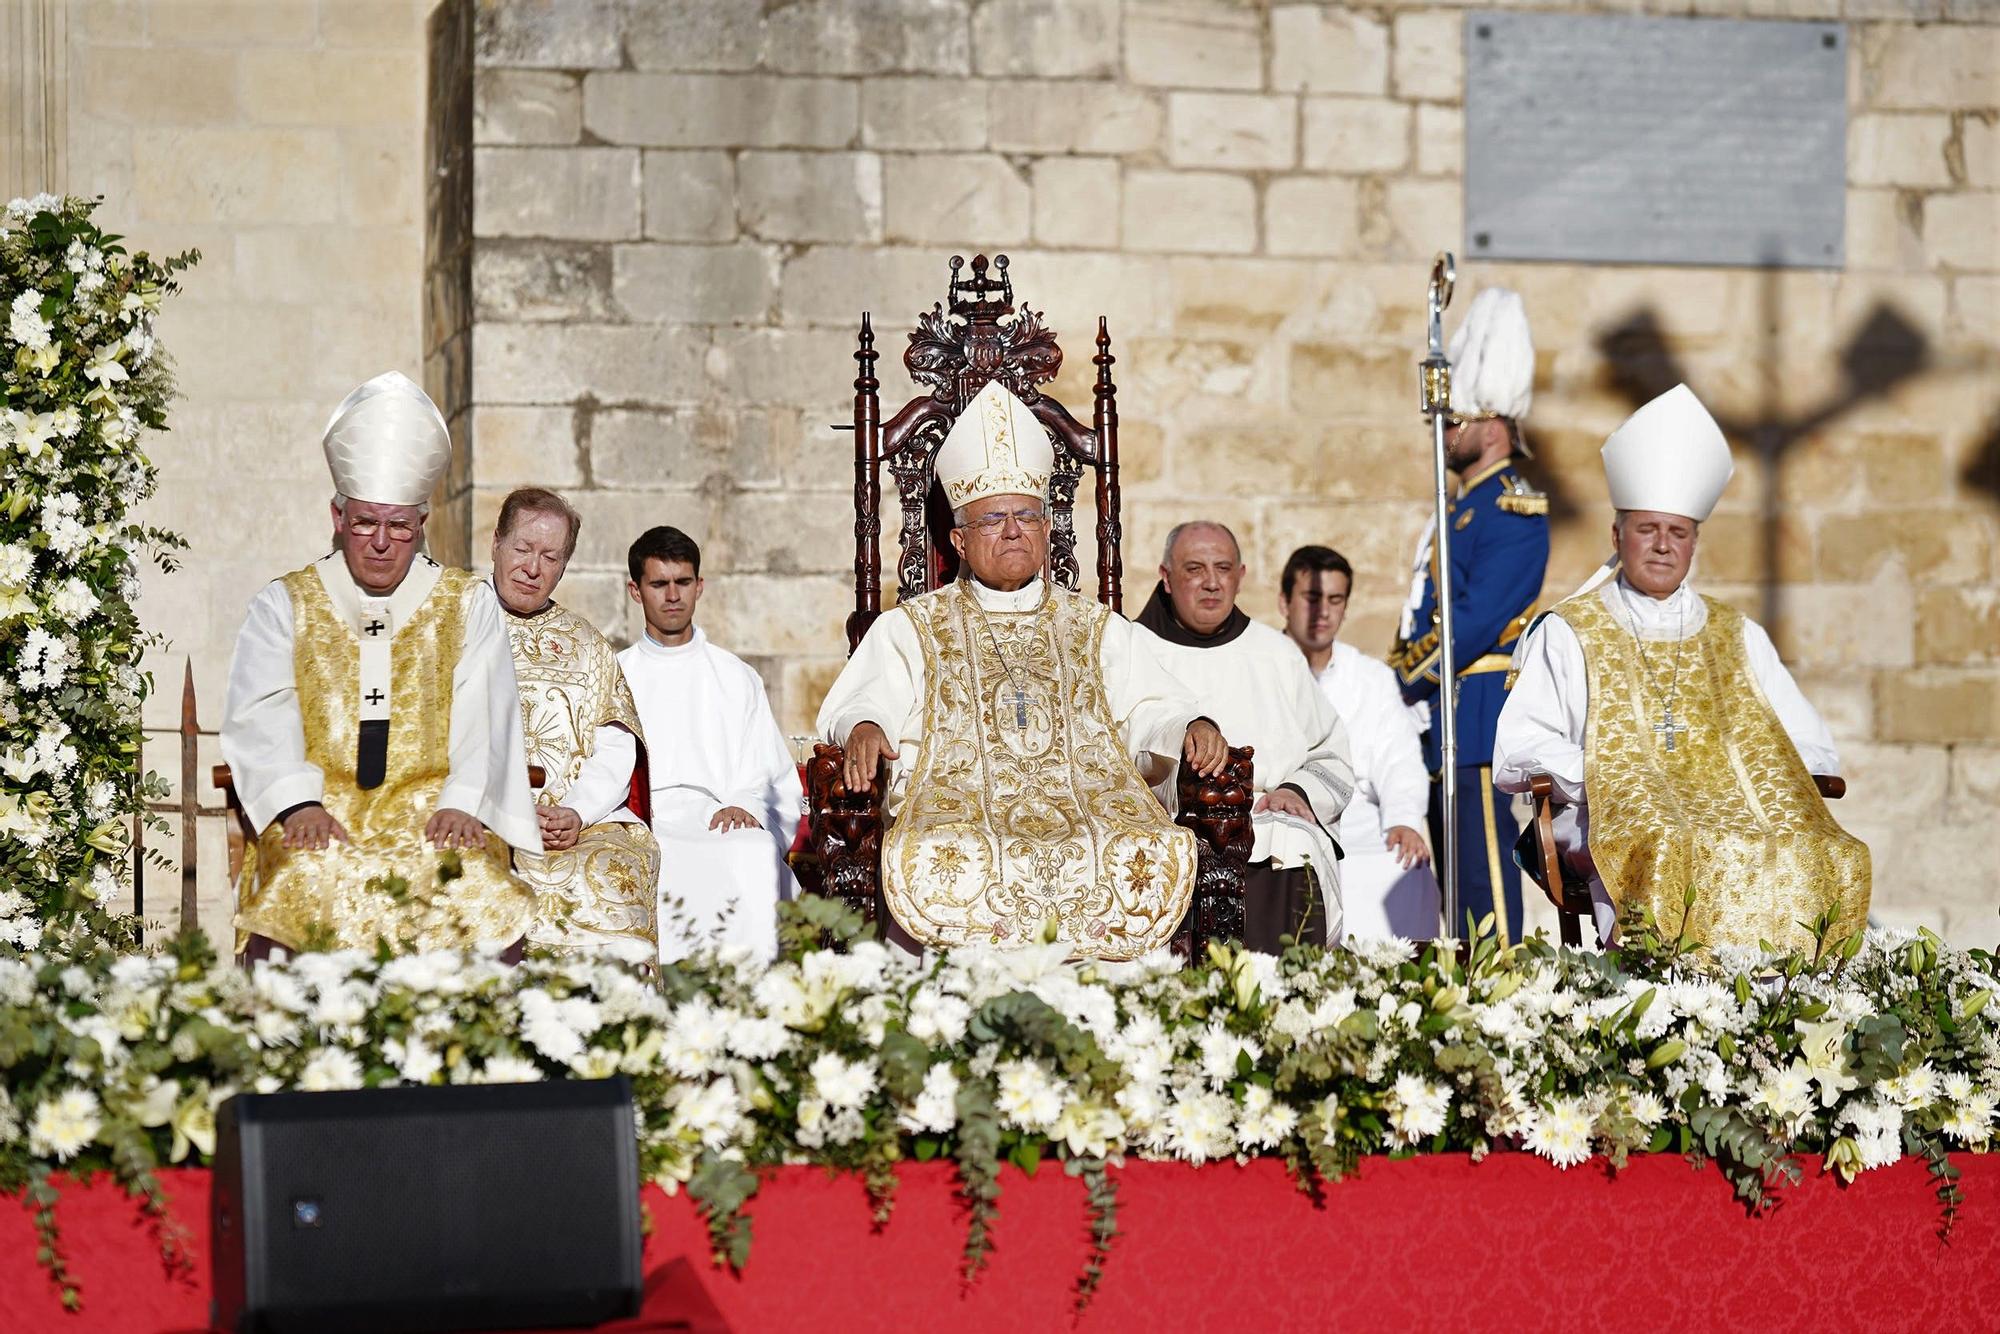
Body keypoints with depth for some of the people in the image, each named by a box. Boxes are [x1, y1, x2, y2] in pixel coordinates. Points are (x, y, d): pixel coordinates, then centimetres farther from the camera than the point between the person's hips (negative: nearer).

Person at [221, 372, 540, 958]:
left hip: (433, 820, 0)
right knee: (309, 886, -34)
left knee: (473, 888, -33)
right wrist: (298, 803, -18)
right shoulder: (284, 606, 16)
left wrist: (461, 803, -16)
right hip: (321, 819, 0)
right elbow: (261, 717, 2)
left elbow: (482, 713, 4)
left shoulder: (469, 604, 17)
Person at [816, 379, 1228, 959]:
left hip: (1090, 811, 2)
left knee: (1155, 859, -31)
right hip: (955, 811, -2)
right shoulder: (908, 629, 21)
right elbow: (865, 701, 6)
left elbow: (1151, 710, 15)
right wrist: (863, 728, -18)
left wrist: (1192, 727, -8)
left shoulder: (1098, 629, 26)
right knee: (936, 866, -37)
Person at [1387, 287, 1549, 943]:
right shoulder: (1465, 506, 20)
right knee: (1457, 861, 11)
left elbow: (1477, 620, -19)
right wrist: (1407, 675, 7)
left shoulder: (1514, 511, -11)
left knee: (1484, 864, -10)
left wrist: (1413, 675, -11)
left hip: (1480, 717, -10)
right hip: (1443, 719, 10)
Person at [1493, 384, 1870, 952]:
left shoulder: (1738, 636, 25)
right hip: (1611, 818, -3)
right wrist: (1603, 774, -12)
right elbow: (1515, 755, 5)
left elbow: (1813, 751, 21)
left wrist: (1750, 774, -1)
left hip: (1740, 809, 3)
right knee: (1672, 854, -39)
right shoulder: (1568, 633, 16)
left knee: (1821, 860, -31)